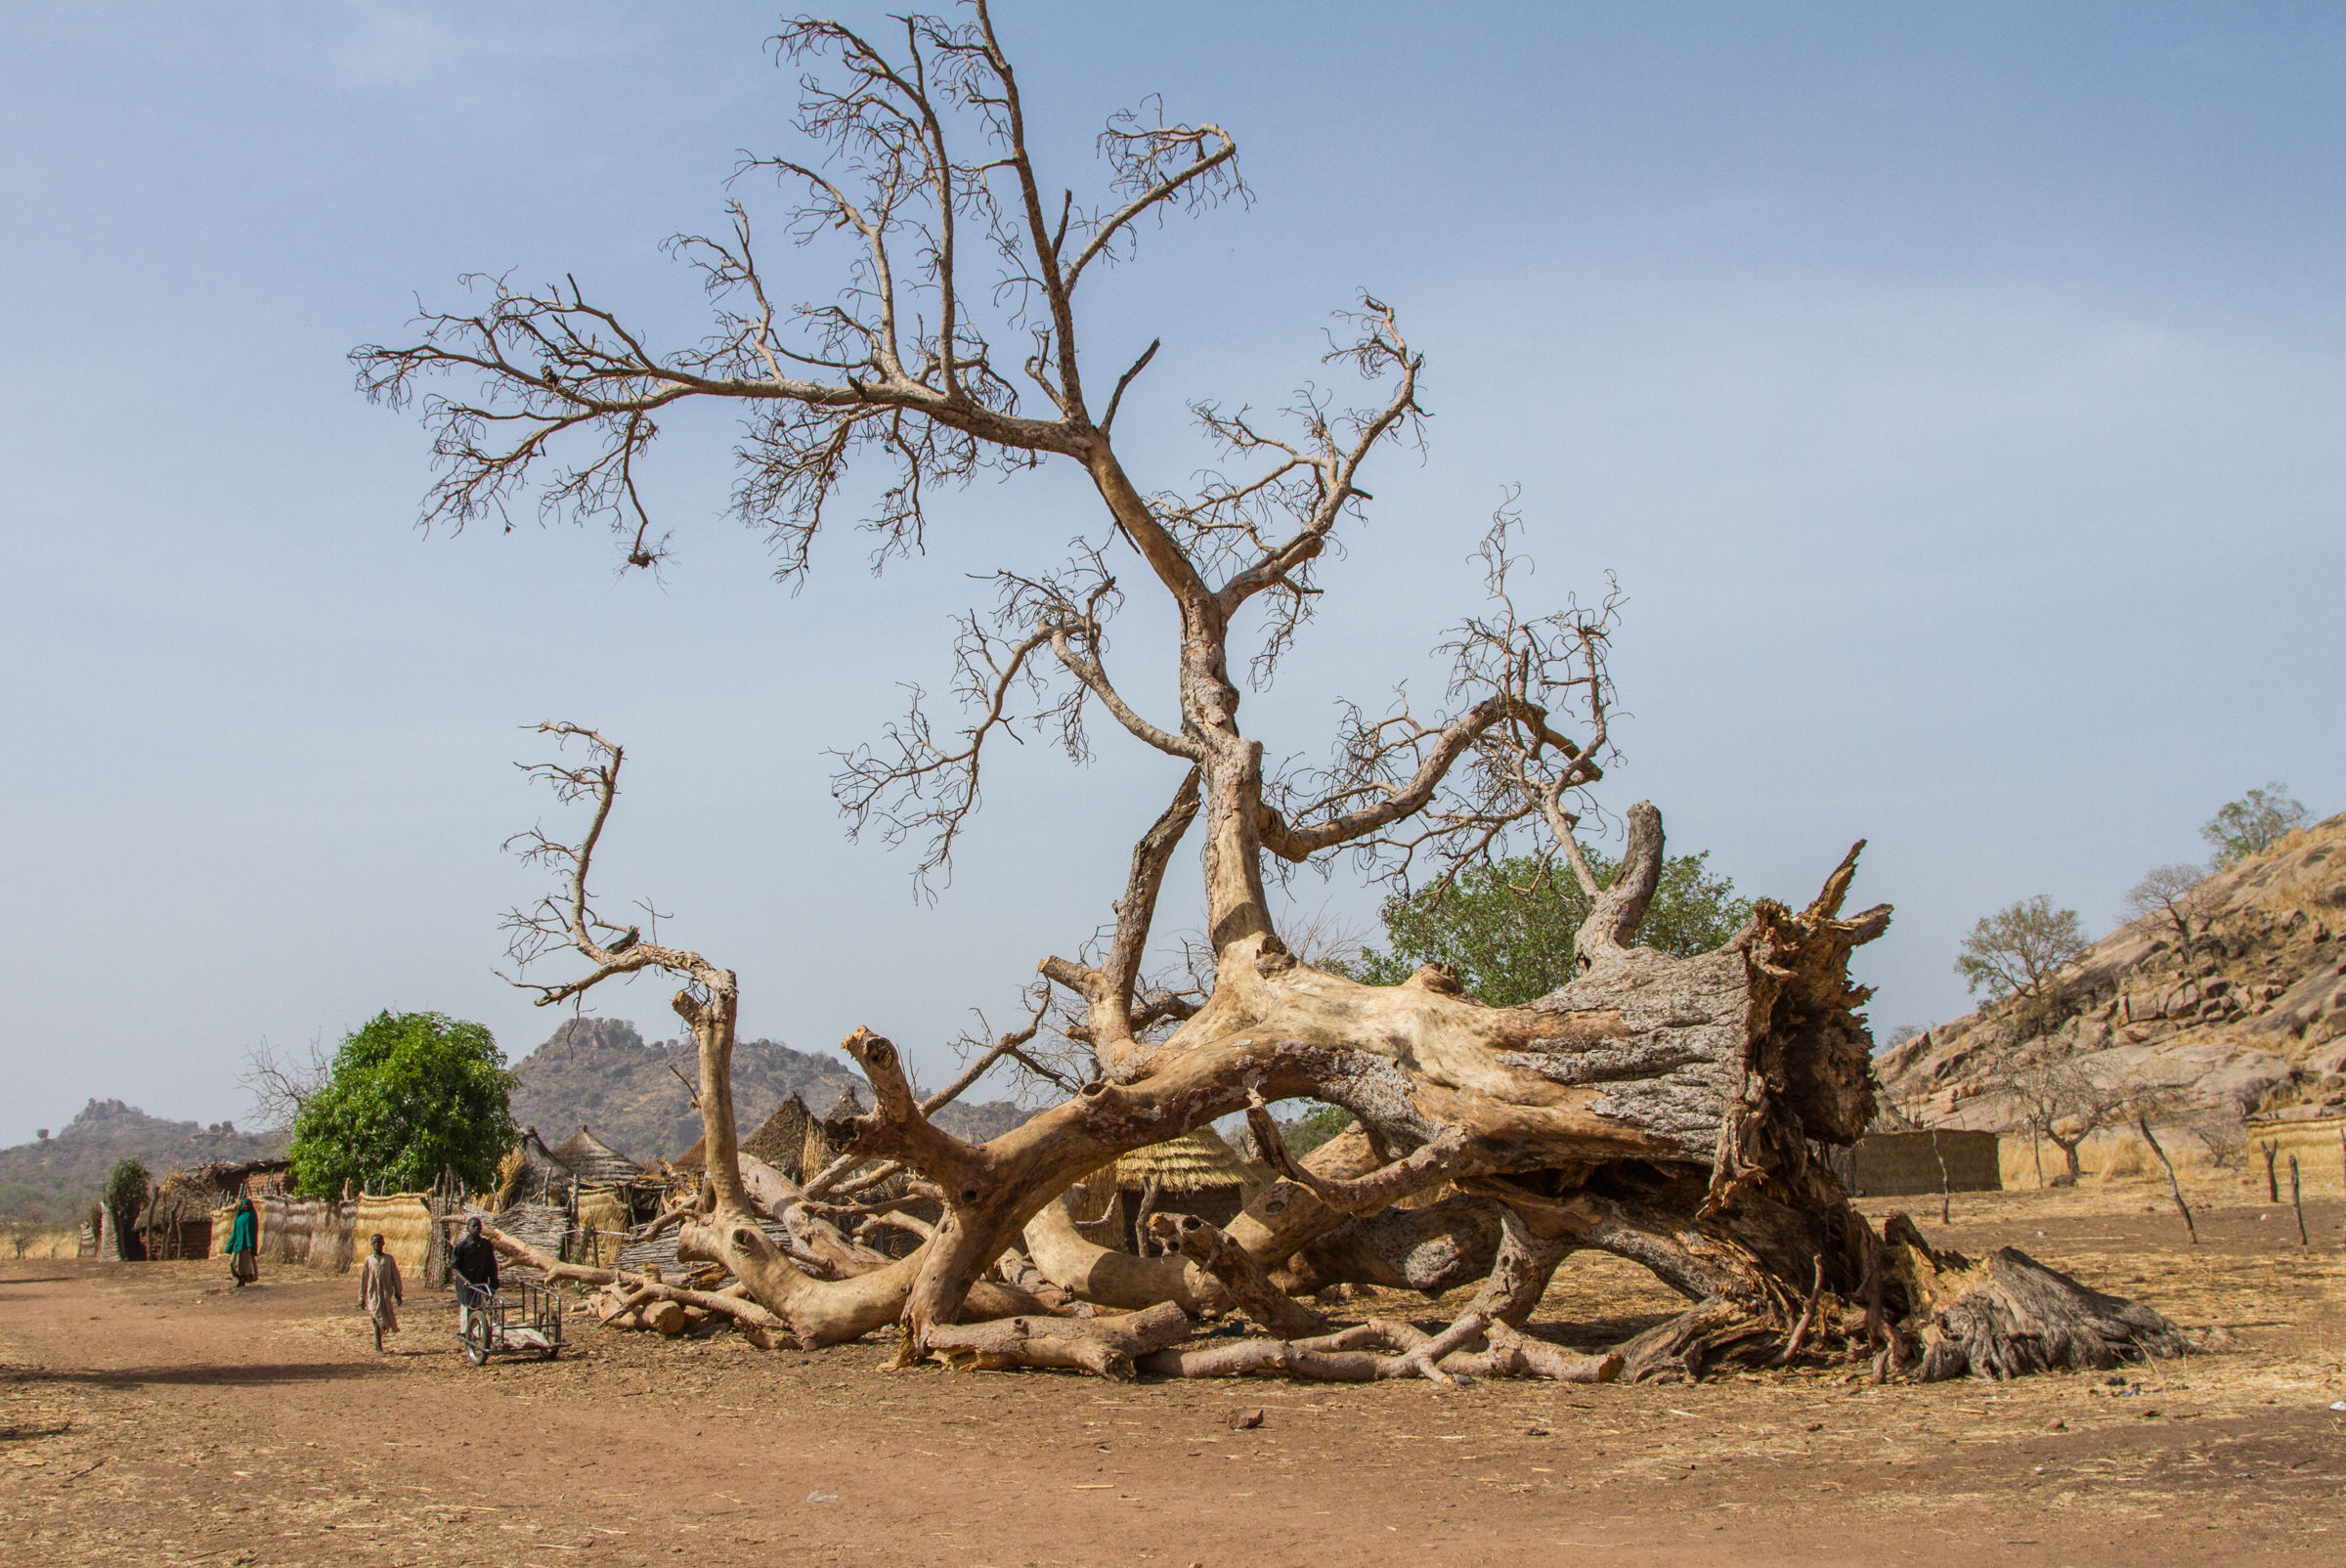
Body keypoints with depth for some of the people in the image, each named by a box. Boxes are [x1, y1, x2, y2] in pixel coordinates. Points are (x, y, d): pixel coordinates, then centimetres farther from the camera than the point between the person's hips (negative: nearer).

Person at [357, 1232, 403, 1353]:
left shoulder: (389, 1259, 6)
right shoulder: (369, 1260, 5)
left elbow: (395, 1276, 7)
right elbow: (363, 1280, 9)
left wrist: (398, 1293, 2)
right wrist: (361, 1298, 9)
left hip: (387, 1294, 1)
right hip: (373, 1294, -1)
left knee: (387, 1319, -2)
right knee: (377, 1319, -7)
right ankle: (378, 1348, -3)